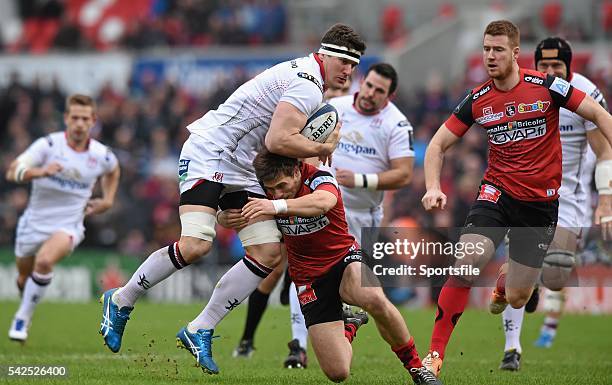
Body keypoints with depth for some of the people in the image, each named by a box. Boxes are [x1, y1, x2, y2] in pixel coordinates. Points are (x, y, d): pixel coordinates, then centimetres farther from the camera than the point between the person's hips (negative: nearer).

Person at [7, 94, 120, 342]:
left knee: (44, 260, -31)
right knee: (24, 279, 16)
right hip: (34, 222, 1)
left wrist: (108, 200, 9)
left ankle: (22, 319, -16)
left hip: (69, 226, -1)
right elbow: (12, 172, -27)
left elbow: (113, 170, 22)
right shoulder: (48, 145, -15)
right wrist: (40, 171, -44)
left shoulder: (102, 155, -6)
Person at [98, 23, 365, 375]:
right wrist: (323, 148, -12)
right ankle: (120, 302, -2)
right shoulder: (308, 85, -17)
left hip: (241, 172, 10)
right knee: (195, 246, -24)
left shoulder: (304, 77, 16)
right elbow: (277, 140, -26)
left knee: (269, 253, -3)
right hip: (208, 155, -10)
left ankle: (200, 331, 1)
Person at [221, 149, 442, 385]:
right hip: (309, 279, 3)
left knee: (376, 301, -39)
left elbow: (322, 202, -45)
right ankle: (348, 329, 29)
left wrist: (279, 205, -61)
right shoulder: (266, 192, -7)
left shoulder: (320, 179, -21)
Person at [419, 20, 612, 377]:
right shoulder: (477, 100, -4)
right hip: (498, 193, 1)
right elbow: (438, 145, 2)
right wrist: (433, 187, -15)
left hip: (541, 201, -1)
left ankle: (506, 280, 46)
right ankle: (435, 354, -16)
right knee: (467, 262, -25)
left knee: (516, 300, 4)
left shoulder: (547, 86, -11)